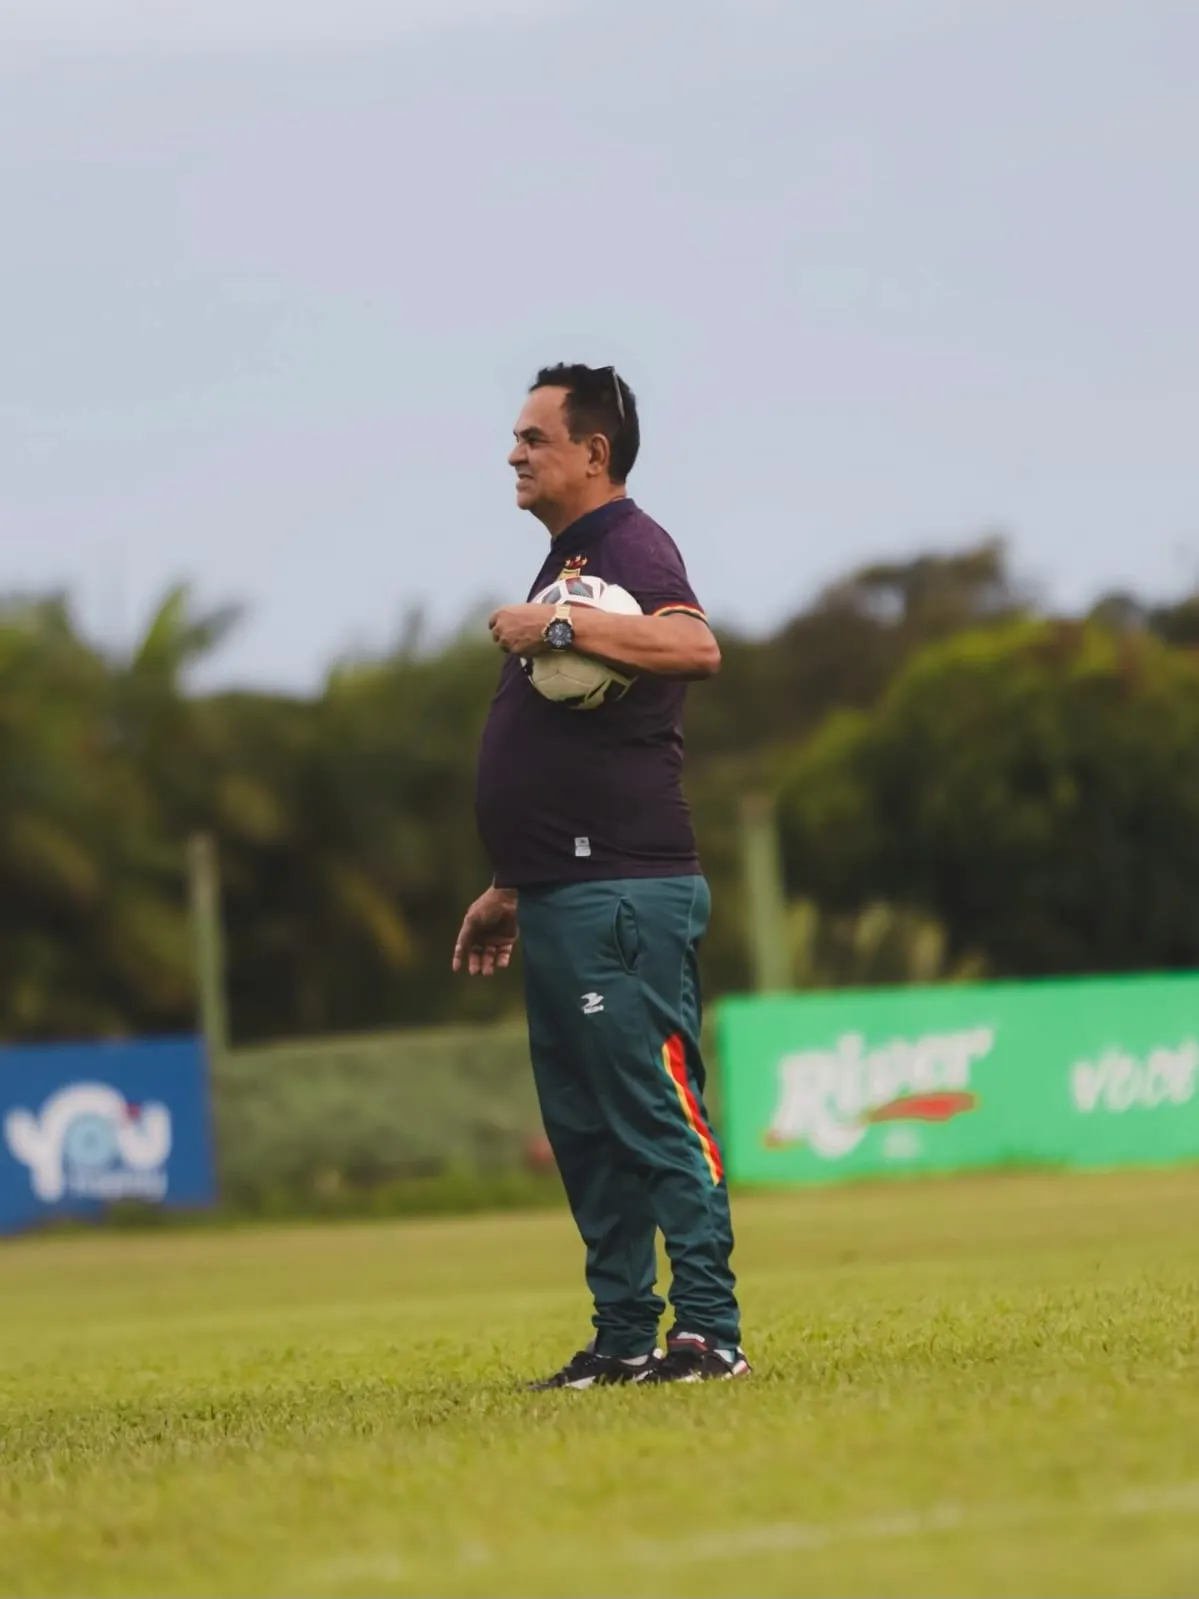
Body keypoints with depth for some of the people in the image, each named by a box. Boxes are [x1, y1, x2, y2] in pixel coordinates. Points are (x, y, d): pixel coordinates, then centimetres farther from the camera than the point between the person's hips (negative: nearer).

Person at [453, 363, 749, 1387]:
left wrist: (558, 629, -29)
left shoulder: (629, 549, -9)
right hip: (560, 899, 11)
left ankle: (710, 1333, -10)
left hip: (624, 895, -11)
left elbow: (695, 647, -32)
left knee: (657, 1112, -10)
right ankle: (624, 1338, 16)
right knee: (583, 1129, 11)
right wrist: (512, 889, 27)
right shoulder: (566, 562, 22)